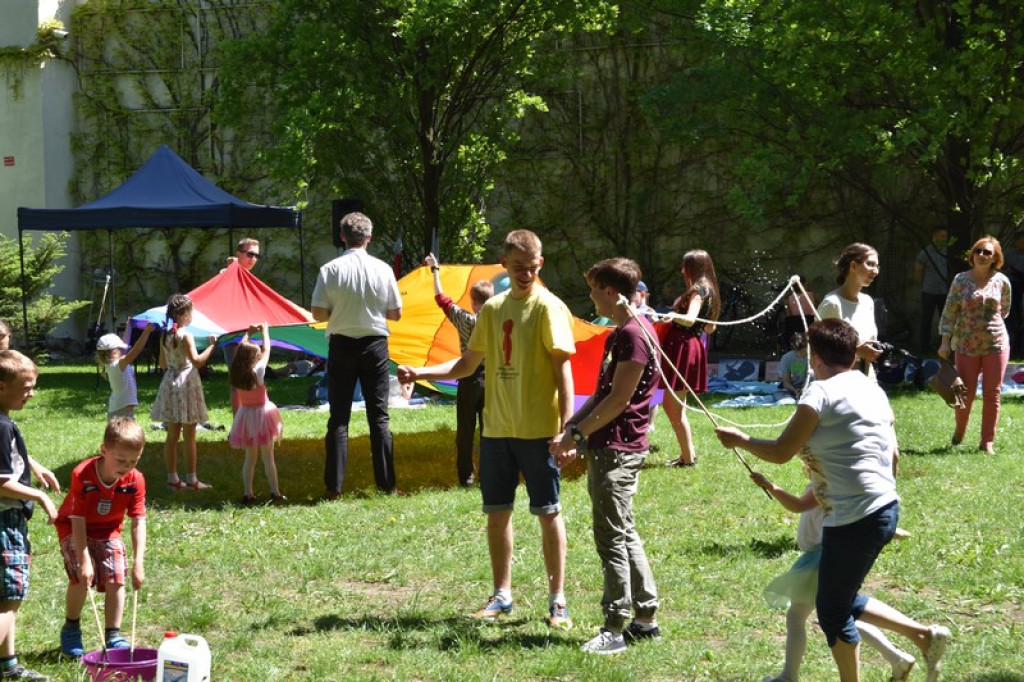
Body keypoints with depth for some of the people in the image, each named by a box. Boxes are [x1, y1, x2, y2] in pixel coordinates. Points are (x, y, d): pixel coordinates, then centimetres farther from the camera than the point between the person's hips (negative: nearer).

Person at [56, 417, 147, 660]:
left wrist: (138, 563, -24)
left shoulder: (135, 480, -19)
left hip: (108, 530, 3)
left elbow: (138, 522, -17)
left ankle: (113, 635, 1)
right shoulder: (82, 475, -30)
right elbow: (78, 521, -27)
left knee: (116, 578, -12)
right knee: (81, 577, -21)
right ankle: (71, 629, 2)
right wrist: (84, 559, -32)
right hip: (74, 530, -3)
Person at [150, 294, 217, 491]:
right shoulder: (186, 336, -15)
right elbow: (197, 361, -24)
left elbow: (163, 363, 13)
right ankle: (191, 480, 2)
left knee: (172, 435, 9)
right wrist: (212, 346, -19)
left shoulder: (165, 336, 6)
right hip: (186, 383, -7)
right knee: (189, 436, -1)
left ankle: (173, 478, 11)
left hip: (170, 384, 7)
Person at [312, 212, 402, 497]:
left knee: (339, 417, 4)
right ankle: (386, 483, 7)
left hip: (341, 345, -1)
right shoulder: (382, 269, -5)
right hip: (375, 345, 1)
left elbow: (319, 314, -9)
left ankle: (334, 486, 1)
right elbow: (396, 313, 1)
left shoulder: (330, 270, -9)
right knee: (379, 417, 7)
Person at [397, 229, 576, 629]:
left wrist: (566, 426, -19)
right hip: (496, 428, 6)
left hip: (538, 430, -6)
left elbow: (563, 368, -12)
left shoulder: (548, 307, -8)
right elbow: (467, 364, 16)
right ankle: (502, 595, 22)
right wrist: (420, 373, 3)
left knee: (548, 513, 1)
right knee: (496, 511, 10)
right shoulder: (492, 309, 9)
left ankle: (557, 600, 8)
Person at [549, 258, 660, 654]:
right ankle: (645, 618, 20)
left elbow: (618, 399, -19)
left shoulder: (634, 334, -17)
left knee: (612, 538, -7)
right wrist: (569, 431, 10)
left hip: (618, 450, -10)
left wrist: (577, 433, -12)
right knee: (624, 534, 14)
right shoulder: (620, 334, 16)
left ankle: (615, 628, -5)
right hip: (607, 448, 10)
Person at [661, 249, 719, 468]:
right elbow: (710, 328, 25)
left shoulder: (698, 290, -10)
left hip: (684, 348, -10)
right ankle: (687, 453, 18)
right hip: (688, 346, 10)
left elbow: (690, 319, -27)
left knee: (673, 406, -8)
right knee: (672, 405, 15)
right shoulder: (707, 290, 19)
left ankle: (688, 457, -5)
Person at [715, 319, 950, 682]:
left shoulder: (821, 392, -12)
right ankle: (924, 635, 15)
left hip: (854, 519, -9)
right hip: (885, 508, 9)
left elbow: (781, 452, -13)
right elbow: (892, 453, 18)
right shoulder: (872, 390, 13)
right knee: (842, 600, 21)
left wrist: (740, 440, 3)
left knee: (833, 611, 6)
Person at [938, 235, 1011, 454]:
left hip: (996, 344, 1)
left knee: (992, 394, 2)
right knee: (966, 393, 1)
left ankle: (987, 442, 9)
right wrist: (945, 341, -7)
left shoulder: (1001, 281, 1)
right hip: (966, 345, -1)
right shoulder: (961, 280, -2)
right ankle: (959, 430, 29)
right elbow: (949, 312, -3)